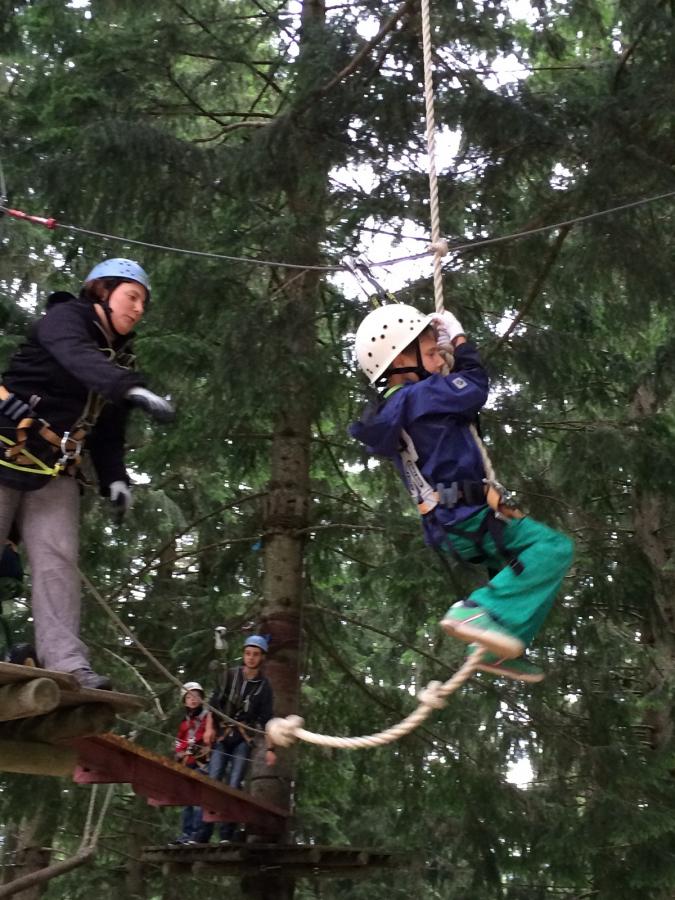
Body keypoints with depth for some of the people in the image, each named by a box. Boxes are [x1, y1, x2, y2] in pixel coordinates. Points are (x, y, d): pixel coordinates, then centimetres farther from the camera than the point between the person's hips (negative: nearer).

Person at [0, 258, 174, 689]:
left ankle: (67, 662, -16)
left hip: (56, 473, 6)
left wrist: (115, 478, -3)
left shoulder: (121, 361, 14)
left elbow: (109, 432, 14)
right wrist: (135, 390, -47)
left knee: (59, 561, -8)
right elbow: (78, 359, -31)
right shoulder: (64, 318, -6)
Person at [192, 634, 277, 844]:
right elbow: (213, 703, 7)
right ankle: (201, 835, -6)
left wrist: (269, 749, -1)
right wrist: (209, 728, -5)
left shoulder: (264, 687, 5)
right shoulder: (230, 676, 6)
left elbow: (266, 721, 5)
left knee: (234, 786, -8)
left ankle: (226, 836, -4)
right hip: (222, 736, 0)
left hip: (244, 740, 0)